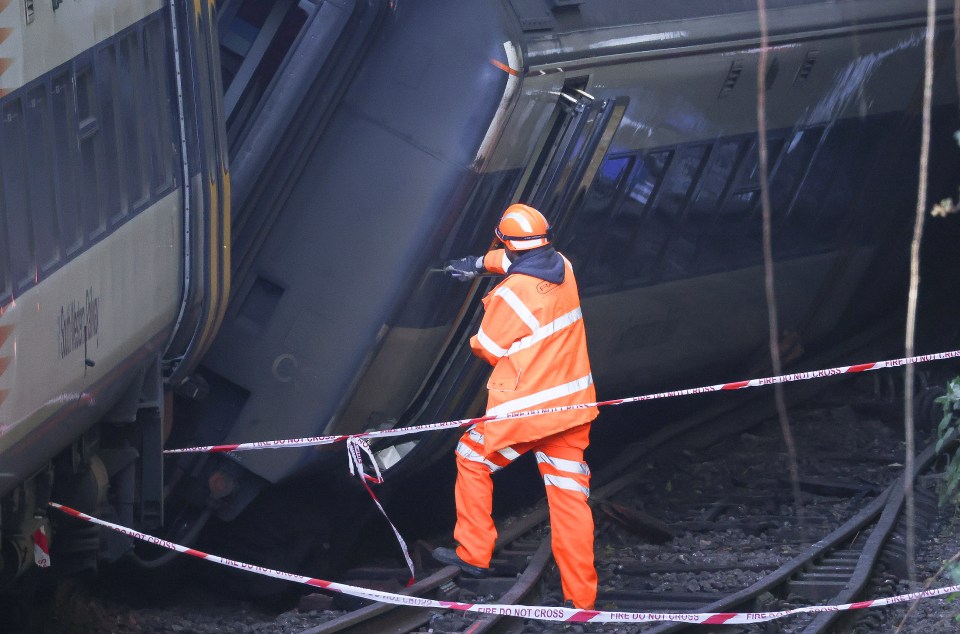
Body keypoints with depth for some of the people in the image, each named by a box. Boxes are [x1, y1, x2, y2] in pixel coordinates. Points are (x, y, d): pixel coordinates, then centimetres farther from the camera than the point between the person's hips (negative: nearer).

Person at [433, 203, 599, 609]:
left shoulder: (510, 295, -19)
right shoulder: (563, 268, 0)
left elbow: (487, 349, -5)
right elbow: (526, 260, 24)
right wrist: (480, 263, 34)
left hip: (525, 409, -6)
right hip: (572, 406, 6)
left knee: (472, 458, 20)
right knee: (569, 496, 7)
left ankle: (473, 553, 25)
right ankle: (581, 597, 5)